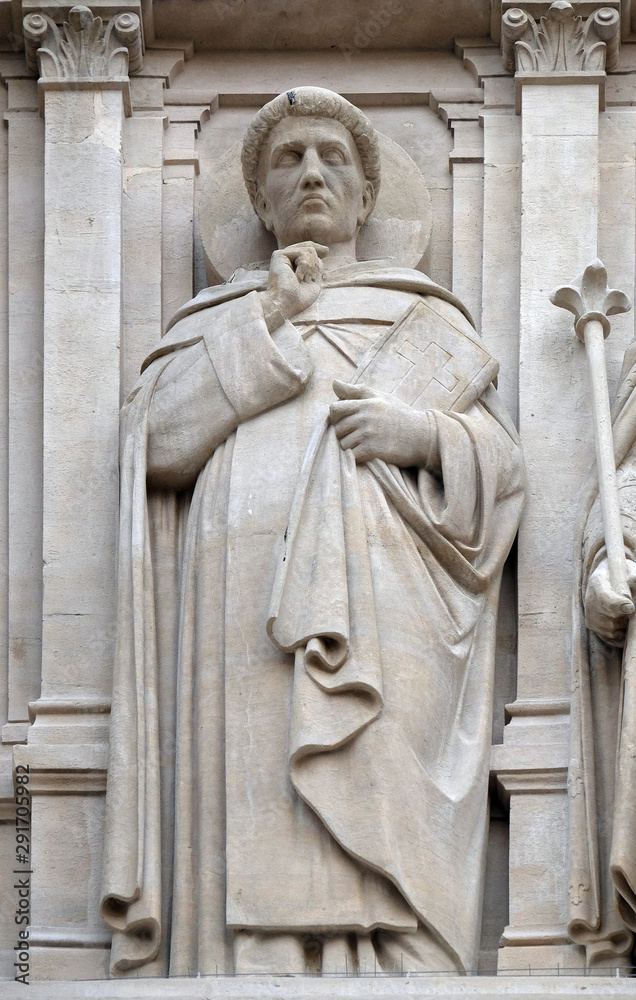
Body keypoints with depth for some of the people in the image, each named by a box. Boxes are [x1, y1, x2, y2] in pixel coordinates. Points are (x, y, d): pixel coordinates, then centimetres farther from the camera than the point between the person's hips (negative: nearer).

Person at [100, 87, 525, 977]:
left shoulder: (426, 323, 24)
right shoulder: (212, 322, 26)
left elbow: (502, 463, 14)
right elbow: (157, 439, 7)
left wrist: (423, 435, -6)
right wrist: (268, 327, 4)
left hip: (381, 621, -1)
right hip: (243, 628, 1)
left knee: (383, 860, -14)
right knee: (250, 862, -12)